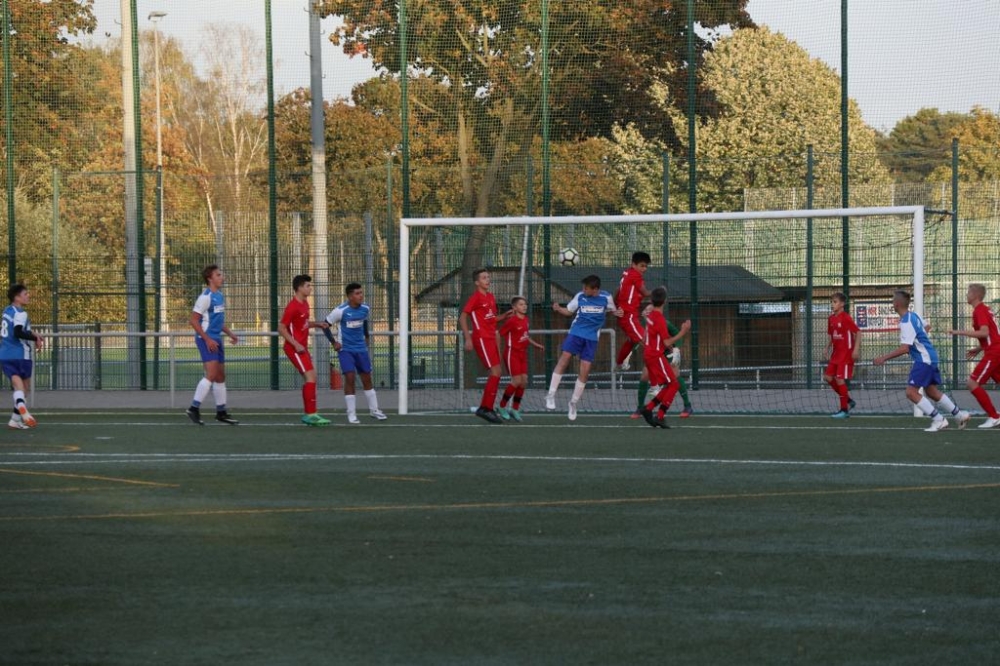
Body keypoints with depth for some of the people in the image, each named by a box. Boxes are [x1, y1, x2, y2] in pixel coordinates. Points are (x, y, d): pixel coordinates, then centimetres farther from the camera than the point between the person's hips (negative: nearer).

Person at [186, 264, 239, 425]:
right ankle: (194, 408, -15)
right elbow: (194, 320, -17)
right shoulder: (206, 297, -15)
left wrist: (230, 334, 17)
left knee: (220, 376, 12)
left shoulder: (219, 296, 13)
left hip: (216, 339, 9)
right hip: (206, 339, -9)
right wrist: (207, 339, -21)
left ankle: (221, 412, 20)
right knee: (212, 374, -18)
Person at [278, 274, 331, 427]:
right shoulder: (293, 306, -16)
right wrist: (296, 345, -20)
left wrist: (317, 324, 6)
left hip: (302, 347, 10)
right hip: (295, 348, -10)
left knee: (311, 378, 10)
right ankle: (310, 414, -13)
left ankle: (308, 415, 16)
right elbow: (281, 328, -16)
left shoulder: (305, 304, 11)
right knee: (310, 377, -15)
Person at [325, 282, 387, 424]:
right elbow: (326, 324, -9)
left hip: (361, 348, 5)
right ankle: (351, 414, -5)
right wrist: (334, 342, -11)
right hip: (345, 349, -5)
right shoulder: (341, 311, -18)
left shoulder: (365, 309, -3)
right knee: (350, 378, -13)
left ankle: (374, 410, 22)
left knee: (367, 378, 10)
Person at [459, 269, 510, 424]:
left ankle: (486, 408, 12)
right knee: (495, 372, -13)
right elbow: (462, 318, -11)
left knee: (496, 373, 7)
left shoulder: (491, 297, 15)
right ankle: (486, 408, -10)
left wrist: (504, 316, 5)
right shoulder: (475, 297, -8)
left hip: (491, 338, 9)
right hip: (482, 339, -9)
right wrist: (468, 338, -18)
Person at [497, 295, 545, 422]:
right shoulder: (512, 321, -15)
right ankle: (502, 407, 1)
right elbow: (499, 334, -13)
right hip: (512, 353, -7)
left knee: (524, 381, 1)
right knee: (517, 381, -14)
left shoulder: (525, 319, 8)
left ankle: (515, 409, 12)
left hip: (522, 353, 7)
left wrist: (535, 344, 22)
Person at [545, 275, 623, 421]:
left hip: (592, 338, 1)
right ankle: (551, 395, -15)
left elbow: (613, 310, 13)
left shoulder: (606, 298, -4)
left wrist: (617, 313, -11)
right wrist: (558, 309, -13)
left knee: (585, 371, -1)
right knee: (564, 358, -20)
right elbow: (568, 311, 7)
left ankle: (574, 403, 16)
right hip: (576, 333, 0)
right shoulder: (580, 297, -4)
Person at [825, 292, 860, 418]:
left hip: (846, 355, -9)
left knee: (840, 379, -9)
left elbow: (858, 332, -16)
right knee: (828, 377, 6)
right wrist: (828, 347, 7)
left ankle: (844, 409, 0)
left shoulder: (846, 318, -15)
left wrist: (856, 349, -23)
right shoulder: (831, 319, 9)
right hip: (836, 354, 9)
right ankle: (848, 401, 19)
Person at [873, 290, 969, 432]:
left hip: (923, 359, -10)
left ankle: (938, 420, -10)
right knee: (931, 392, 18)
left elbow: (904, 348, -27)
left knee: (911, 392, -11)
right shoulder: (914, 316, 8)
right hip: (930, 357, 10)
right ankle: (959, 415, 24)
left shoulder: (906, 322, -20)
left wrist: (884, 358, -24)